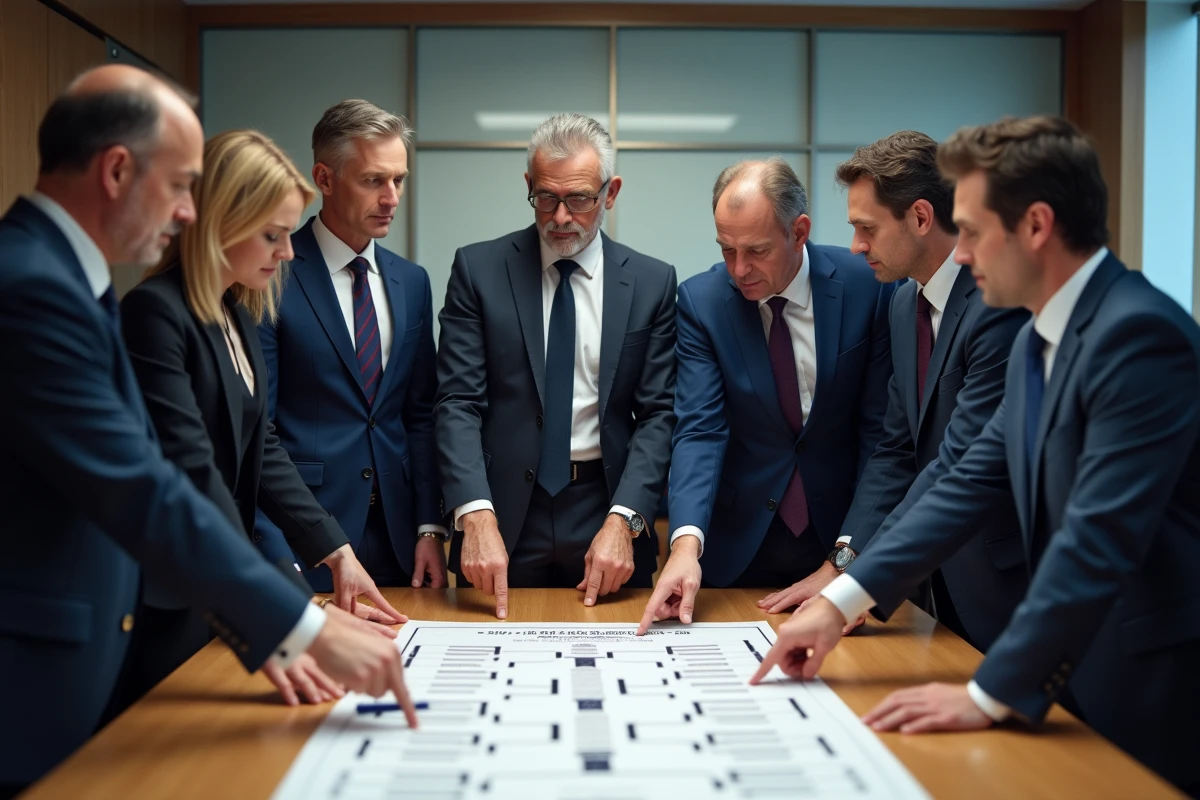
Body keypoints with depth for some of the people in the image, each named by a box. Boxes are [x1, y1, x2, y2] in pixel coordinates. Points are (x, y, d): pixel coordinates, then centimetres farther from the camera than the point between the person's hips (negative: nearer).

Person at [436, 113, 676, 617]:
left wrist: (622, 520, -14)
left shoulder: (652, 282, 2)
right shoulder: (478, 269, -1)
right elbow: (458, 402, -7)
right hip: (504, 512, 0)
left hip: (609, 506, 1)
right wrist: (477, 517, -20)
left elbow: (658, 414, -1)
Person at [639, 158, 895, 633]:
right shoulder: (700, 300, -9)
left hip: (840, 536, 0)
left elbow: (880, 427, -7)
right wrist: (687, 542, -31)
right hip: (738, 545, 0)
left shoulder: (868, 286, -10)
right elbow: (700, 430, -16)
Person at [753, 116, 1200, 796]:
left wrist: (992, 694, -23)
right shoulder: (1039, 340, 7)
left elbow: (1100, 537, -28)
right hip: (1081, 668, 8)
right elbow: (974, 484, 4)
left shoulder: (1140, 332, -22)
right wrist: (840, 600, -3)